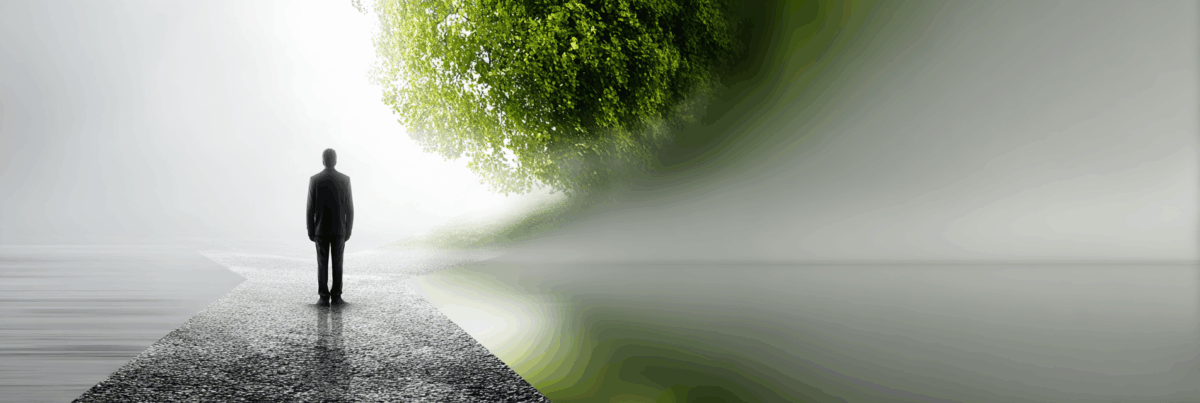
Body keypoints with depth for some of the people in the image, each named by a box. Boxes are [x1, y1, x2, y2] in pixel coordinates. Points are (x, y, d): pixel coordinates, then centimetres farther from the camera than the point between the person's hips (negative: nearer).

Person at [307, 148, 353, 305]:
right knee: (337, 263, 6)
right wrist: (348, 231, 5)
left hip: (320, 229, 0)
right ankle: (336, 296, 5)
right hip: (339, 229, 0)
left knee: (322, 264, 5)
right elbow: (349, 208, -4)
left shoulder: (314, 180, -5)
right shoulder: (345, 179, -4)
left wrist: (310, 232, 3)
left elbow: (310, 209, -5)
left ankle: (324, 297, 3)